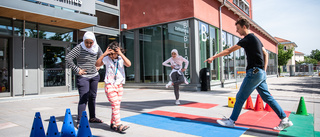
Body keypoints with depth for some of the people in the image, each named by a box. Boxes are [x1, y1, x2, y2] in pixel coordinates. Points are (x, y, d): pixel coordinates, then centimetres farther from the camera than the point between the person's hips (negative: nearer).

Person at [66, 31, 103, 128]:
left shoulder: (96, 47, 3)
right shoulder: (79, 48, -13)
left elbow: (102, 57, 23)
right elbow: (68, 58, -16)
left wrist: (98, 66, 11)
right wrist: (77, 70, -15)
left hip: (95, 76, 6)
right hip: (83, 77, -6)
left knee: (92, 97, 13)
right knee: (84, 98, -10)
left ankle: (92, 117, 26)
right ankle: (79, 121, -3)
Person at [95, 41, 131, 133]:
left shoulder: (121, 59, 1)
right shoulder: (107, 59, -2)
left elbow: (129, 64, -17)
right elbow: (97, 64, -14)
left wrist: (121, 54, -19)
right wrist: (104, 54, -19)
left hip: (119, 85, 3)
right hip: (109, 85, -3)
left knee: (116, 106, 8)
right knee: (115, 105, -11)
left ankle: (113, 124, 20)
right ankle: (118, 125, -10)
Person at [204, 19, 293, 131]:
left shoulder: (248, 39, -11)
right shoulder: (255, 39, 19)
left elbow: (229, 51, -12)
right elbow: (265, 54, 21)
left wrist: (213, 57, -6)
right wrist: (264, 70, 16)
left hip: (254, 72, -10)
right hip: (261, 73, 10)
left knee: (240, 97, -2)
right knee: (267, 97, 13)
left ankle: (231, 121, 6)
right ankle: (285, 120, 16)